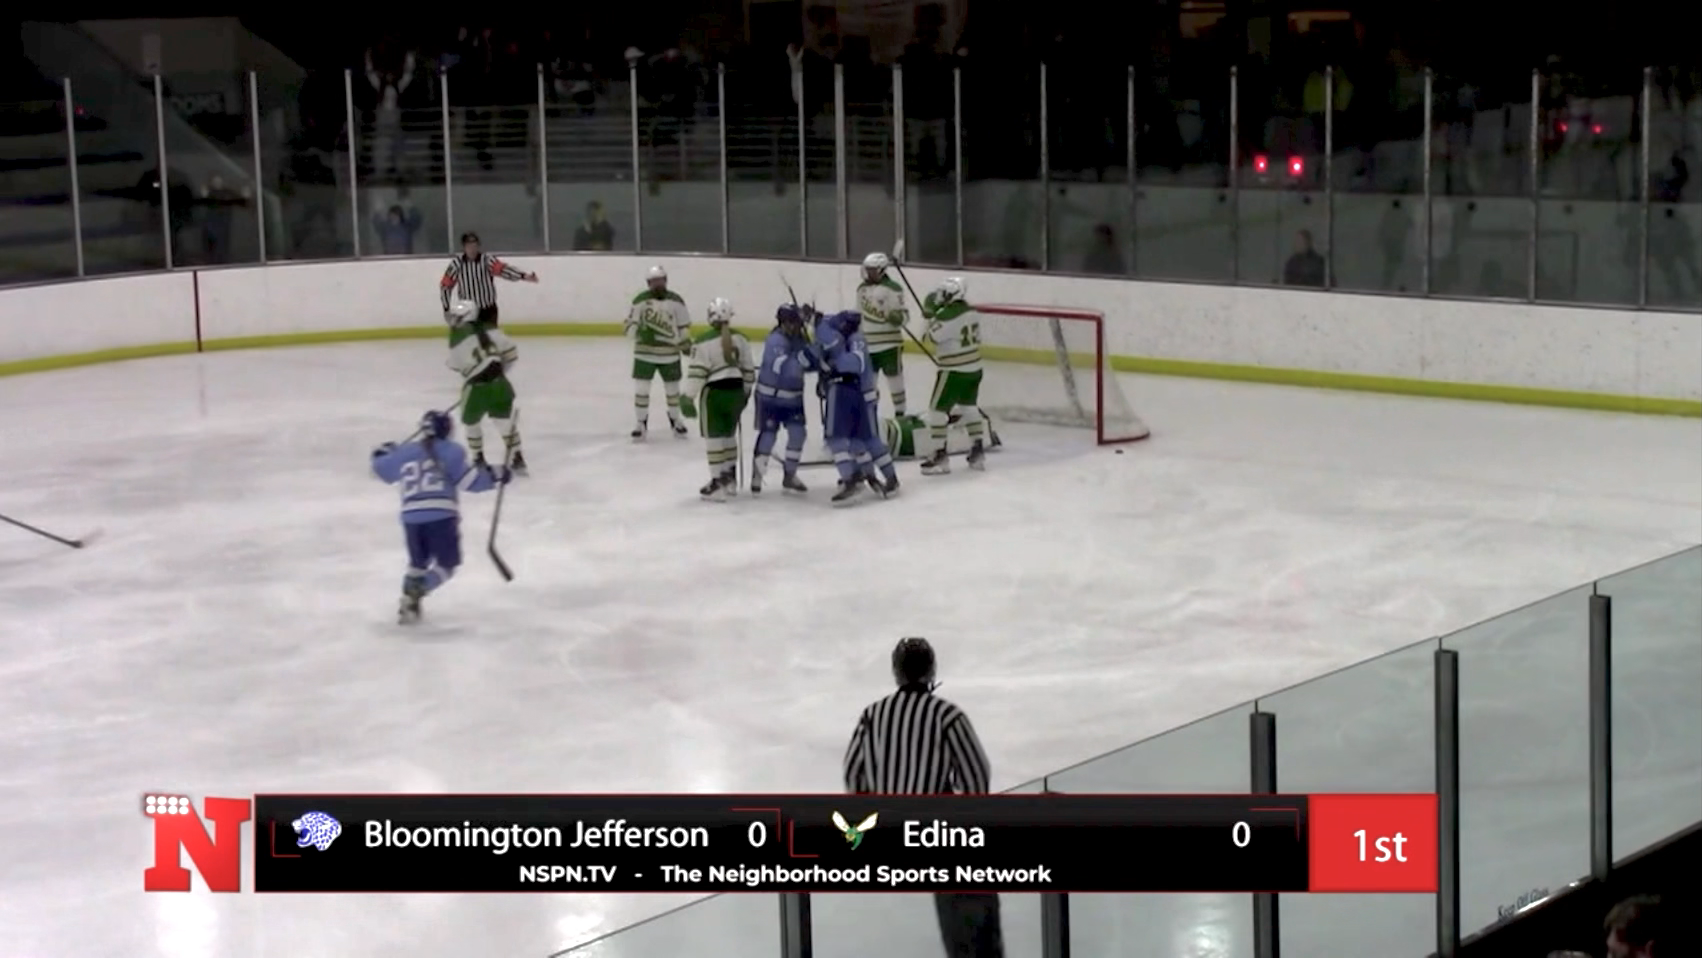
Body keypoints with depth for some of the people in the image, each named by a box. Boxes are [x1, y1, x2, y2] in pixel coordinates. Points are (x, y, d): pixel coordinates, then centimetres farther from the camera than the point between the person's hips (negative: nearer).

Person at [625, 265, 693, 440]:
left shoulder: (675, 301, -4)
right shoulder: (640, 301, -8)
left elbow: (684, 325, 5)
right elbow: (630, 324, -5)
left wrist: (686, 344, 1)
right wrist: (639, 331, -24)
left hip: (670, 353, 1)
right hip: (644, 352, -1)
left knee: (672, 388, 13)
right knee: (641, 388, -5)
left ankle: (675, 419, 34)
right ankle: (641, 423, 9)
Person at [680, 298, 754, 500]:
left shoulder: (704, 342, -13)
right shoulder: (740, 339, 5)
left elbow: (697, 373, -15)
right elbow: (748, 369, 10)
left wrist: (688, 397, -10)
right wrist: (746, 392, 23)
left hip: (714, 392, -6)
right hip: (736, 390, 6)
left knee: (714, 437, 0)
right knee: (729, 434, 20)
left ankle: (718, 482, -3)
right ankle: (730, 479, 27)